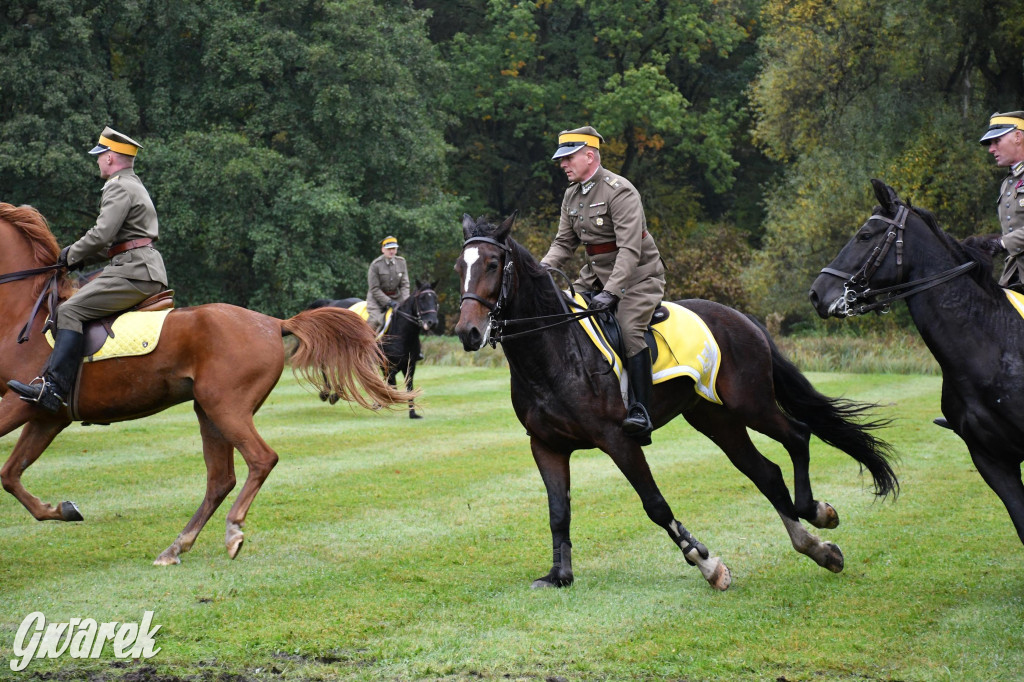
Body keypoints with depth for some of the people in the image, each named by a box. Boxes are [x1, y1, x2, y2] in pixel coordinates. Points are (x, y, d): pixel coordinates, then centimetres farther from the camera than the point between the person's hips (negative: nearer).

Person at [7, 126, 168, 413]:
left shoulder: (119, 188, -8)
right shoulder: (134, 186, 26)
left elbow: (102, 235, -18)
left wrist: (72, 254, -2)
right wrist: (82, 258, 19)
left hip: (134, 271, -11)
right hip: (146, 271, 11)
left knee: (70, 311, -19)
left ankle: (53, 389, -30)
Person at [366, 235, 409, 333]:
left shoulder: (401, 262, 1)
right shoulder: (375, 265, -13)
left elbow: (404, 284, 2)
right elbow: (374, 289, -14)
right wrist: (389, 302, -21)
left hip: (396, 296, 5)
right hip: (377, 297, -5)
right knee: (375, 321, -23)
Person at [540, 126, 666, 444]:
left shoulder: (620, 191, -20)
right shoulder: (572, 195, 6)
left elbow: (630, 250, -27)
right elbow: (564, 243, 10)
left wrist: (610, 292, -35)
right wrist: (541, 269, -10)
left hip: (638, 276, -8)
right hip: (595, 274, 8)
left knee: (629, 328, -27)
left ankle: (641, 412, -25)